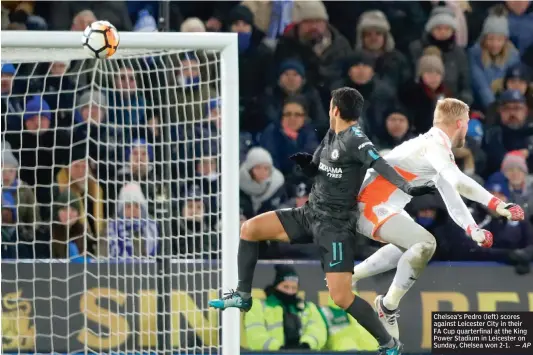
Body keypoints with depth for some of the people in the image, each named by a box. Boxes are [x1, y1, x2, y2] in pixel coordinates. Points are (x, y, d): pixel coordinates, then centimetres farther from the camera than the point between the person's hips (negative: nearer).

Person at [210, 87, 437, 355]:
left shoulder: (353, 139, -17)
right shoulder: (331, 136, 9)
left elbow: (379, 164, -34)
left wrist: (406, 186, -52)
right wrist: (306, 163, -4)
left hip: (335, 225, -9)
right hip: (310, 213, 9)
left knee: (340, 297, -16)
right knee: (249, 229, 3)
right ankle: (243, 296, 16)